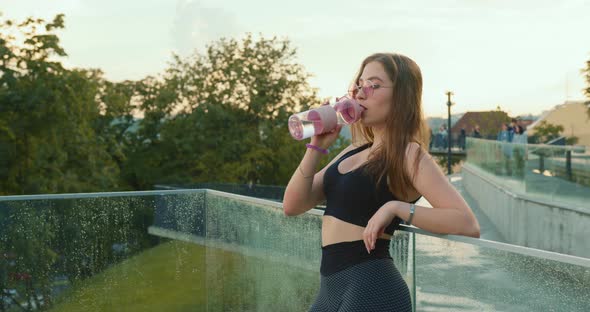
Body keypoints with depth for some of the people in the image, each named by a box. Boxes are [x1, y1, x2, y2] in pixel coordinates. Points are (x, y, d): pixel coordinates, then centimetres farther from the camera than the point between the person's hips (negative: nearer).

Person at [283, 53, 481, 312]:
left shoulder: (409, 154, -8)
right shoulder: (353, 152, 12)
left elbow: (468, 224, -19)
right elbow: (293, 206, 6)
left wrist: (397, 207, -24)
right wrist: (317, 146, -3)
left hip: (371, 289, -7)